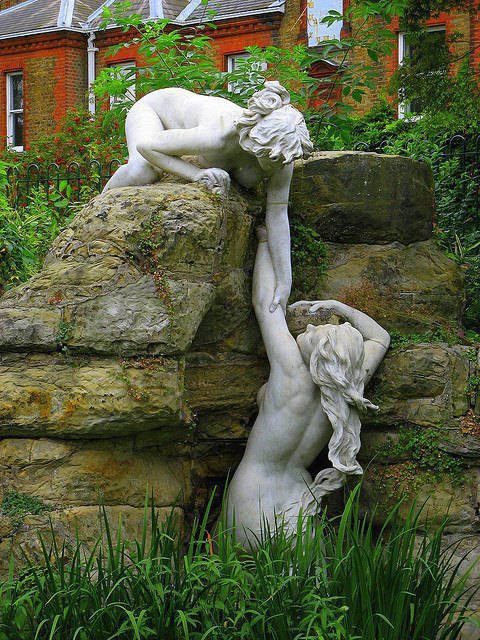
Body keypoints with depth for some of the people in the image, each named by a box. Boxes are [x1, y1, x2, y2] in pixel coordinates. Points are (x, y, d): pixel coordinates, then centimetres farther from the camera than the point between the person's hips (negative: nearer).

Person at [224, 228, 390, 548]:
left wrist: (265, 242, 7)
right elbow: (381, 337, 19)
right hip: (301, 510, 5)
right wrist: (336, 306, 15)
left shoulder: (293, 375, -17)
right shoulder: (348, 390, -2)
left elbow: (264, 303, -5)